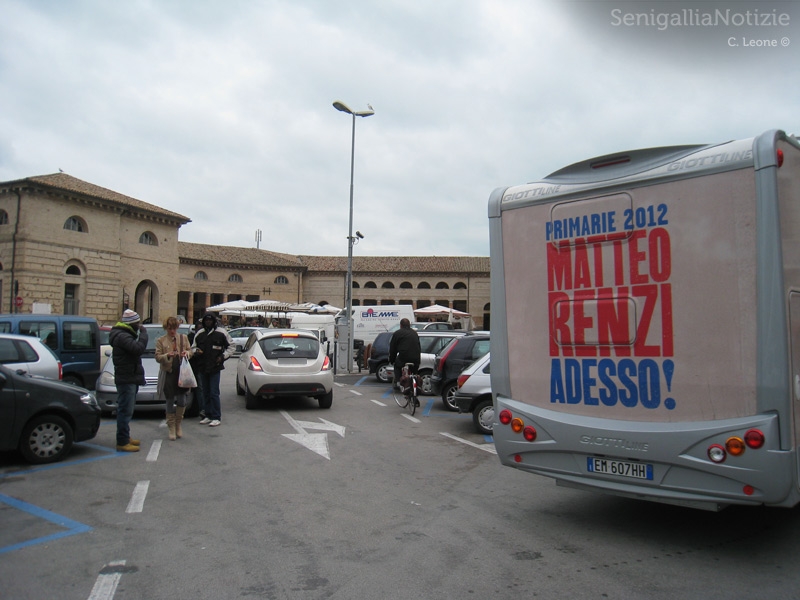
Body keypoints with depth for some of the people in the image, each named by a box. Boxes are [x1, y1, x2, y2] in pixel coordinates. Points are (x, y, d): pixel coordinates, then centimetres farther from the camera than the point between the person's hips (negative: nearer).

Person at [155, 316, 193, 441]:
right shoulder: (160, 341, 3)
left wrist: (187, 353, -10)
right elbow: (157, 357, -3)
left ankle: (178, 424, 19)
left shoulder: (184, 338, 9)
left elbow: (191, 351, 12)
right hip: (168, 374, -1)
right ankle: (172, 428, 15)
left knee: (182, 401, -2)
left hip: (182, 373, 1)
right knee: (170, 402, 5)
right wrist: (167, 355, -21)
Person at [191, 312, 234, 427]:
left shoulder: (221, 333, 0)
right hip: (202, 368, 5)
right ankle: (208, 415, 21)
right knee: (205, 393, 11)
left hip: (215, 368, -5)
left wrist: (223, 356, -7)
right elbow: (193, 347, 21)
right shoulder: (199, 334, 10)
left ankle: (216, 417, 0)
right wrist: (196, 351, -2)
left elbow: (231, 346, 6)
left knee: (214, 393, -6)